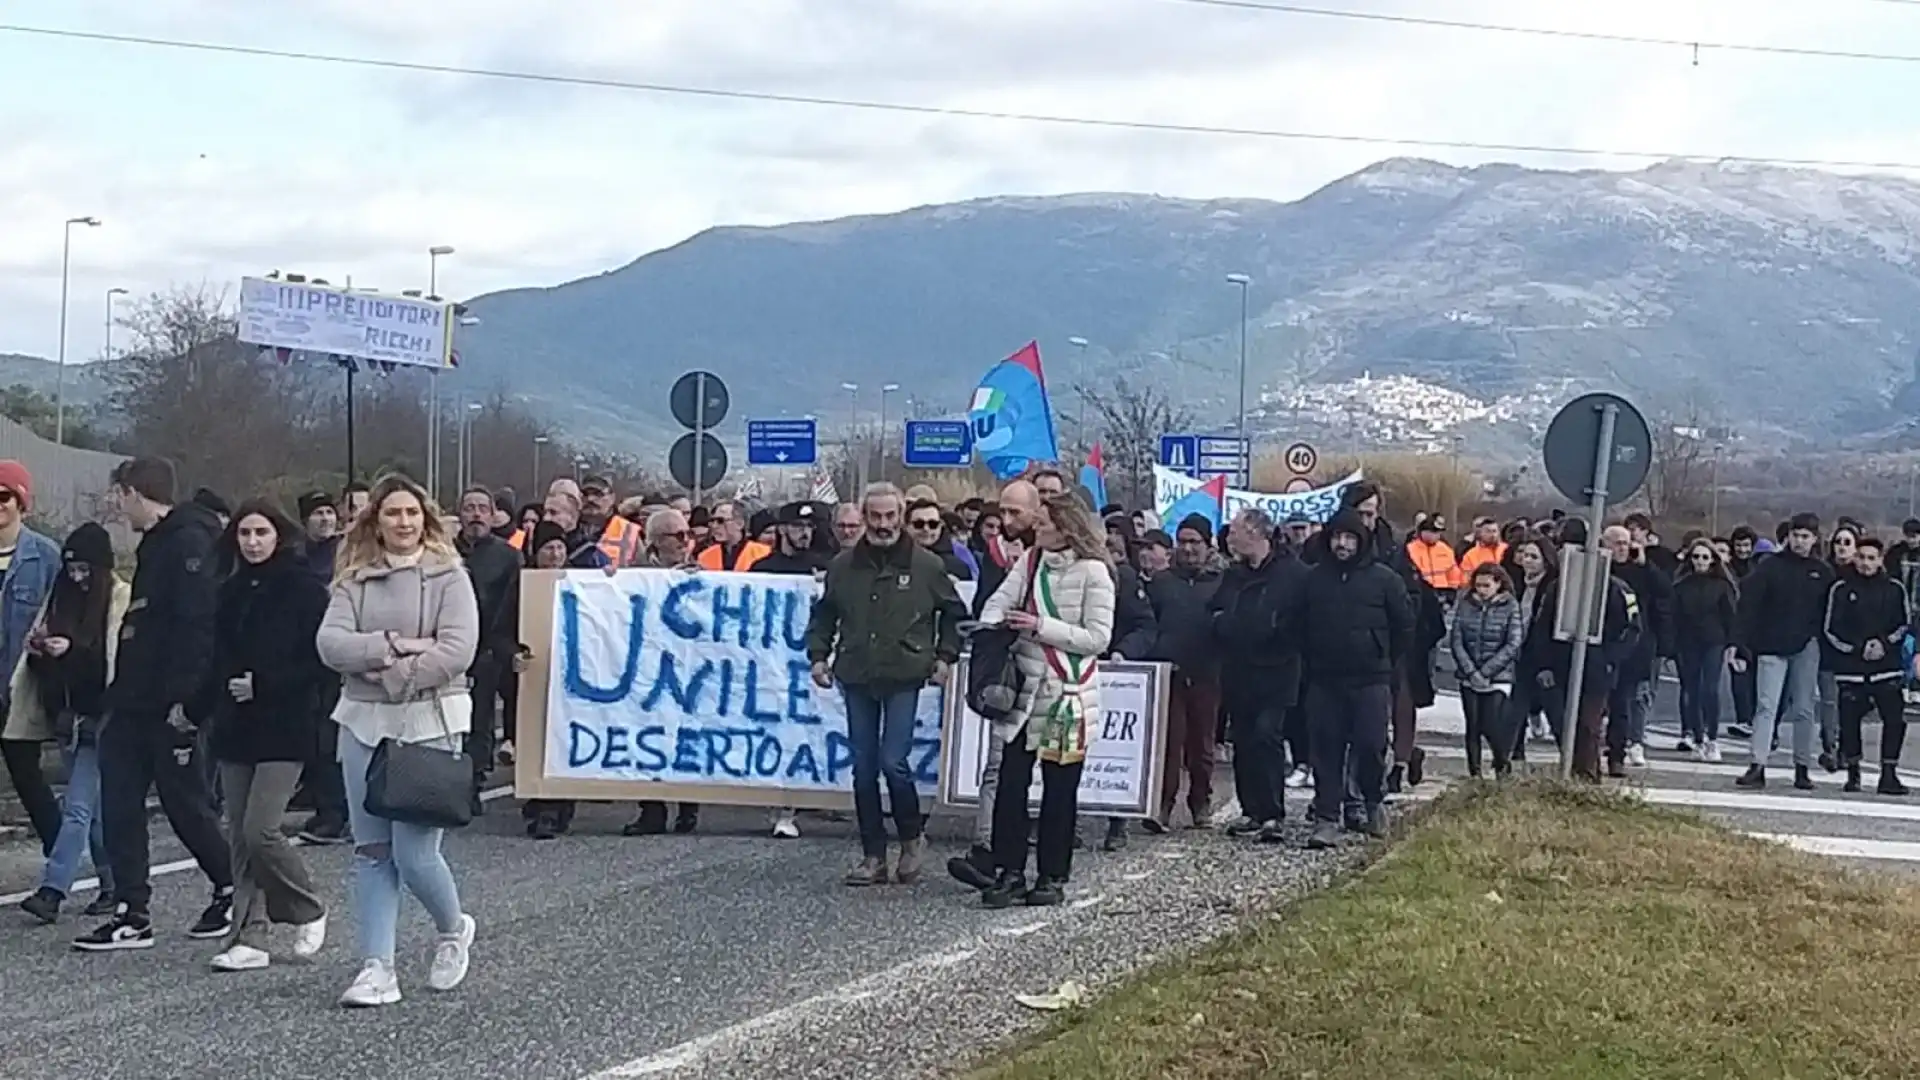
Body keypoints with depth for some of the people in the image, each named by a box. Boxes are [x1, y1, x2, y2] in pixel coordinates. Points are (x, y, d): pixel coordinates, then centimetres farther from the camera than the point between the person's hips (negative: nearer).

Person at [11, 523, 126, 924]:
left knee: (78, 807, -10)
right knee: (96, 808, 12)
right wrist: (37, 647, -4)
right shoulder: (63, 595, 12)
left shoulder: (123, 600, -7)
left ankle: (52, 890, -13)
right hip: (69, 716, 7)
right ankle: (113, 887, 21)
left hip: (101, 717, -7)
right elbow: (42, 664, 18)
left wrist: (72, 649, -23)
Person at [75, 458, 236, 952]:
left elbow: (197, 626, -22)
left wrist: (183, 698, -25)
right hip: (135, 703, 9)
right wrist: (121, 689, 17)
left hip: (168, 706, -9)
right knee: (120, 804, 5)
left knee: (185, 802, 2)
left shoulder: (189, 542, -14)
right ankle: (132, 915, 7)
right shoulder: (154, 545, 18)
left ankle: (232, 891, 20)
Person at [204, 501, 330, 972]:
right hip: (235, 729, 6)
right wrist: (213, 706, 1)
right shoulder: (231, 591, 12)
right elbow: (218, 658, 15)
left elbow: (320, 662, -11)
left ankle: (308, 912, 10)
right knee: (240, 836, 5)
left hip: (284, 729, -6)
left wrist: (262, 685, -16)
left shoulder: (304, 590, -7)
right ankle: (249, 938, 9)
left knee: (260, 830, -13)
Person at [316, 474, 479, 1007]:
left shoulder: (447, 576, 0)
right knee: (371, 852, 3)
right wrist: (393, 646, -15)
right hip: (364, 722, 4)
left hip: (429, 722, -4)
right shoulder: (356, 580, 9)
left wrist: (394, 676, -14)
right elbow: (330, 643, -5)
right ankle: (376, 968, 7)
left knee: (414, 853, -6)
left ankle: (453, 930, 23)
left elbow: (458, 648, -12)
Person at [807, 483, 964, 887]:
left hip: (904, 677, -3)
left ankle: (912, 837, 13)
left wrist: (945, 657, 4)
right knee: (864, 768, 5)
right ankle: (873, 856, 12)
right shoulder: (843, 566, 7)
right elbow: (823, 615, 18)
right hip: (857, 678, 3)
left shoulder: (926, 565, 0)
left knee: (893, 761, -12)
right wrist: (818, 655, 7)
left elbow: (953, 613, 12)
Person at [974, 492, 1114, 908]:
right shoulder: (1031, 561, 7)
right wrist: (993, 627, -17)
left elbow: (1098, 638, -13)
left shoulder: (1093, 572, -10)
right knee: (1010, 782, 0)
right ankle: (1008, 871, 6)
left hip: (1067, 694, -5)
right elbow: (999, 602, 5)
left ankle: (1053, 876, 14)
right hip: (1024, 690, 5)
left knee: (1060, 789, 5)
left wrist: (1041, 627, -17)